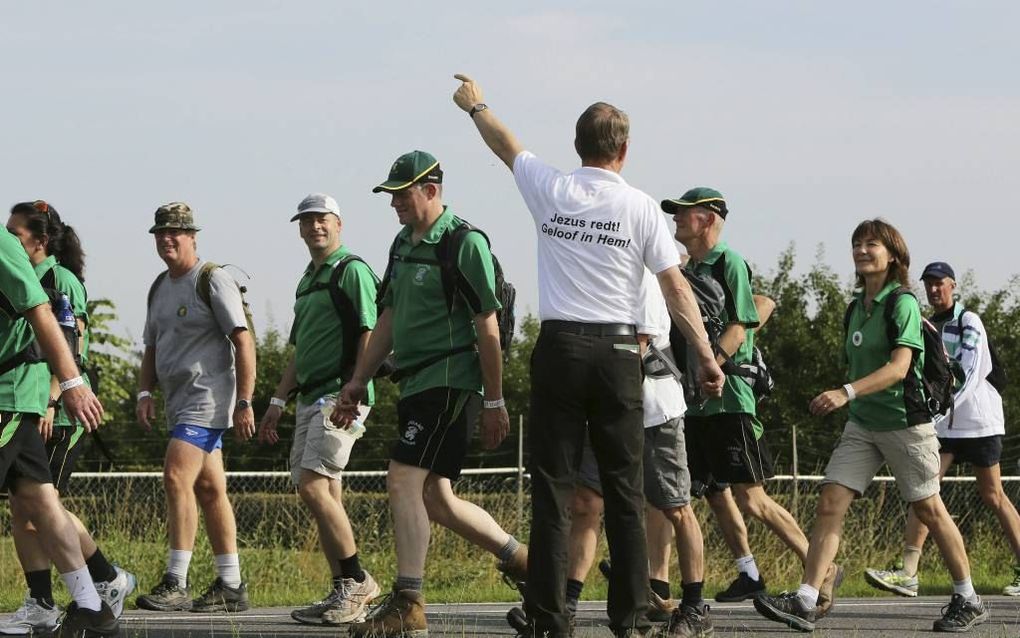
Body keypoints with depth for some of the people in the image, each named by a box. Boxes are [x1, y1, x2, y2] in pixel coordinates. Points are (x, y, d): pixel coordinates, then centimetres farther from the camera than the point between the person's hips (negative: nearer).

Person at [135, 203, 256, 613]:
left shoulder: (212, 281, -8)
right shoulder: (160, 287, 16)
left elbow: (243, 342, -12)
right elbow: (152, 348, 24)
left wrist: (244, 402, -17)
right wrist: (145, 393, 8)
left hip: (208, 398, -9)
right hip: (179, 402, 9)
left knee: (177, 477, -20)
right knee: (209, 489, 9)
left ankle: (175, 585, -23)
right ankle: (231, 587, 12)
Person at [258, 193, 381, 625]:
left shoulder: (351, 270, -6)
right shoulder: (308, 281, 22)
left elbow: (369, 335, -14)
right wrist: (277, 402, 23)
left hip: (341, 395, -9)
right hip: (310, 397, 9)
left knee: (313, 486, -18)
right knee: (325, 496, 6)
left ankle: (357, 582, -12)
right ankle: (345, 594, 9)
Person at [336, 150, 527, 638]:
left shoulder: (464, 244, -12)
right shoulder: (403, 244, 15)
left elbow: (488, 327, -13)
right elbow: (388, 320, 22)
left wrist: (494, 401, -13)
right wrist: (358, 382, 19)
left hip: (450, 384, -9)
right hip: (416, 385, 9)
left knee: (404, 482, -16)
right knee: (435, 499, 12)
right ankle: (520, 561, 28)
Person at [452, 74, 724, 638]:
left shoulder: (550, 190, 3)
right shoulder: (639, 206, -1)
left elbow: (506, 145, 23)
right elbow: (675, 288, -3)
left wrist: (476, 107, 42)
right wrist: (707, 358, 1)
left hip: (559, 348, 1)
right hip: (617, 352, -1)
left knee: (552, 486, 1)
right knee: (624, 490, 4)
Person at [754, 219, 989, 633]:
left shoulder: (902, 304, -12)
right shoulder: (856, 308, 11)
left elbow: (899, 367, -23)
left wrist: (847, 393, -33)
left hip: (905, 422, -7)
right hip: (862, 423, 7)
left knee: (928, 510, 2)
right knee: (830, 503, -7)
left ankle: (968, 601, 18)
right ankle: (804, 603, -13)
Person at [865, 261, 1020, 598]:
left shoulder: (969, 322, -9)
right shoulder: (928, 326, 12)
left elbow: (968, 374, -19)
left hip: (978, 420, -6)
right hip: (943, 422, 6)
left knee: (992, 495, 1)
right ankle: (908, 573, -16)